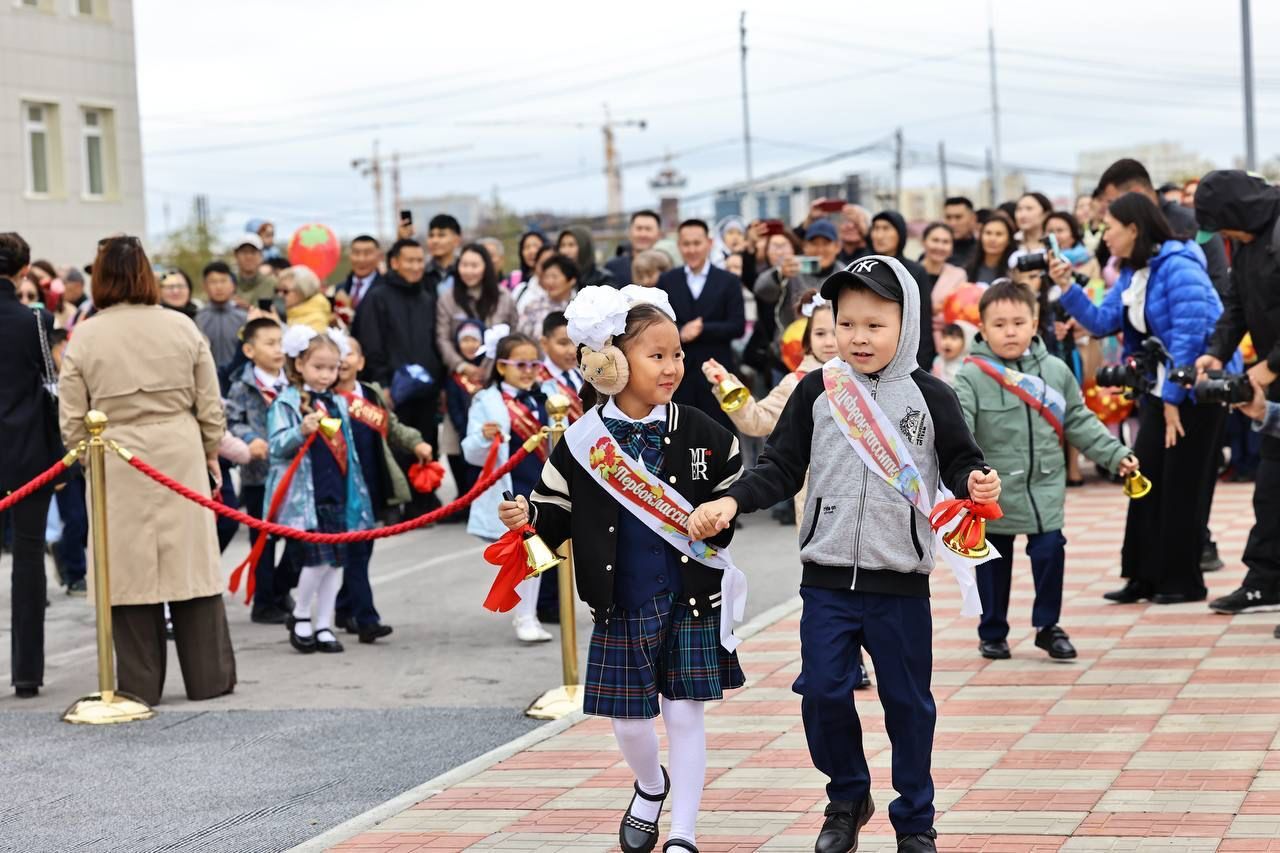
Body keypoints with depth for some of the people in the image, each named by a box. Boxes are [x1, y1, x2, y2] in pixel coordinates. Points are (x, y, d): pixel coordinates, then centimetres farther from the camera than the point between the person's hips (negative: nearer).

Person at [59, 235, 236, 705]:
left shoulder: (84, 339, -6)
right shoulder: (181, 328, -1)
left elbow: (72, 420, -3)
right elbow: (210, 405, 3)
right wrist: (210, 452, 19)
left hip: (116, 465, -2)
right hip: (180, 455, 2)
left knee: (131, 571, 5)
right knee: (191, 562, 9)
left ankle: (140, 684, 11)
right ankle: (209, 676, 15)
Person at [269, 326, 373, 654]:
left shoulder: (338, 403, 16)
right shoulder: (285, 403, -3)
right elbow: (276, 446, -12)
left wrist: (356, 494, 22)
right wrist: (302, 431, -29)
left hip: (338, 494, 6)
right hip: (304, 496, -6)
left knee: (336, 561, 5)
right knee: (317, 558, -12)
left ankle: (323, 625, 15)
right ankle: (300, 617, 10)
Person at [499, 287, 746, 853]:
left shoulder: (699, 433, -4)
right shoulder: (582, 440, -5)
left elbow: (732, 494, 7)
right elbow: (557, 512, 3)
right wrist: (528, 518, -17)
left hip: (690, 598, 0)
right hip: (621, 605, 0)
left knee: (685, 714, 2)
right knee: (628, 720, 9)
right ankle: (651, 786, 42)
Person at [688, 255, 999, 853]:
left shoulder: (929, 397, -2)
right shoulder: (817, 392, 1)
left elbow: (962, 466, 3)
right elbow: (781, 469, 4)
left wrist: (978, 485, -20)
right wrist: (731, 501, -11)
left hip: (901, 583, -1)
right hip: (827, 579, 1)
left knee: (907, 701, 7)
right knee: (822, 692, 1)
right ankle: (848, 798, 25)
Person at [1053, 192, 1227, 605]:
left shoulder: (1177, 267, -19)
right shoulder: (1132, 273, 10)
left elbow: (1189, 335, -23)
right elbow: (1103, 321, 7)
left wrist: (1173, 398, -21)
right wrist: (1067, 288, -5)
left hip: (1196, 390, -9)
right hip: (1160, 390, 9)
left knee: (1181, 486, -2)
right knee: (1146, 480, 8)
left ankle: (1184, 581, 8)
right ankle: (1145, 576, 14)